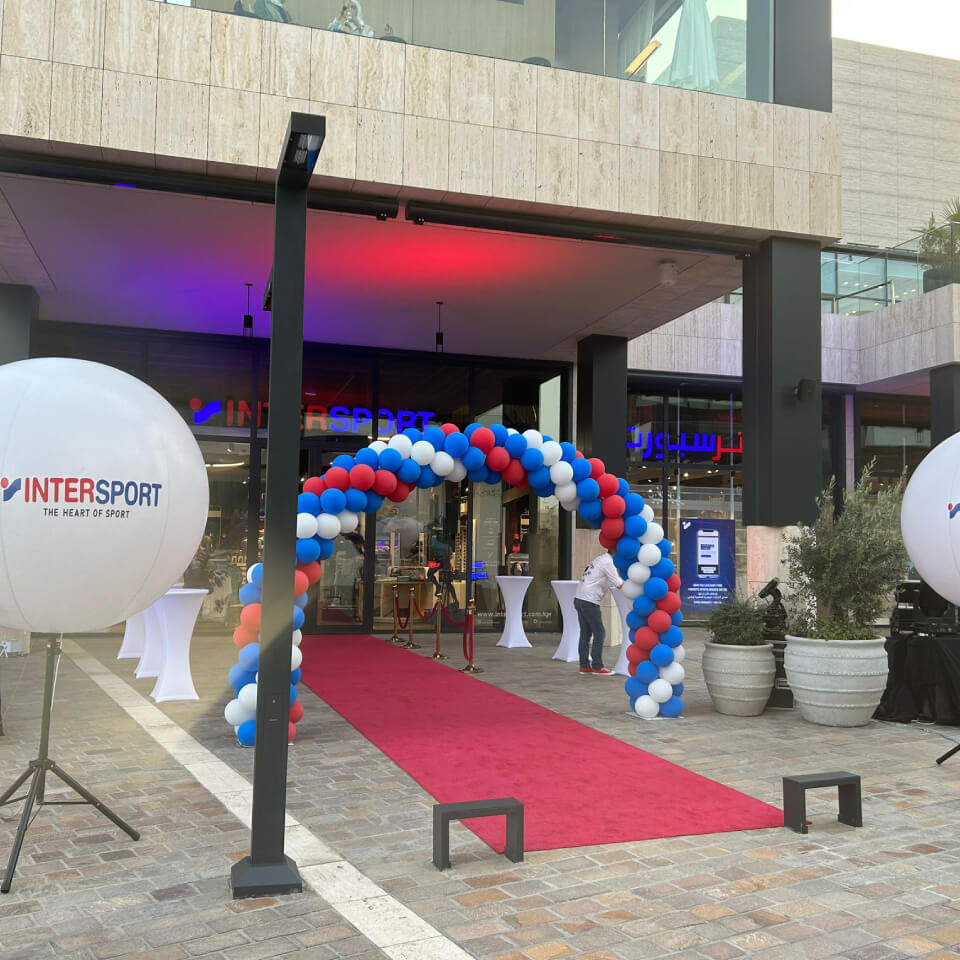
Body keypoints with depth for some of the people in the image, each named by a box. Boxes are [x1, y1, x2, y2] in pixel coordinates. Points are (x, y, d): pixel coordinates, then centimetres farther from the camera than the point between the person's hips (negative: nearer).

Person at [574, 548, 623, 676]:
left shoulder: (599, 559, 20)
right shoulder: (608, 562, -9)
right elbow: (618, 585, -10)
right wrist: (625, 580, 9)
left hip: (579, 598, 9)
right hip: (589, 601, -9)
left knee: (585, 633, 10)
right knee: (599, 633, -2)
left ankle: (584, 666, 12)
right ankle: (597, 666, 0)